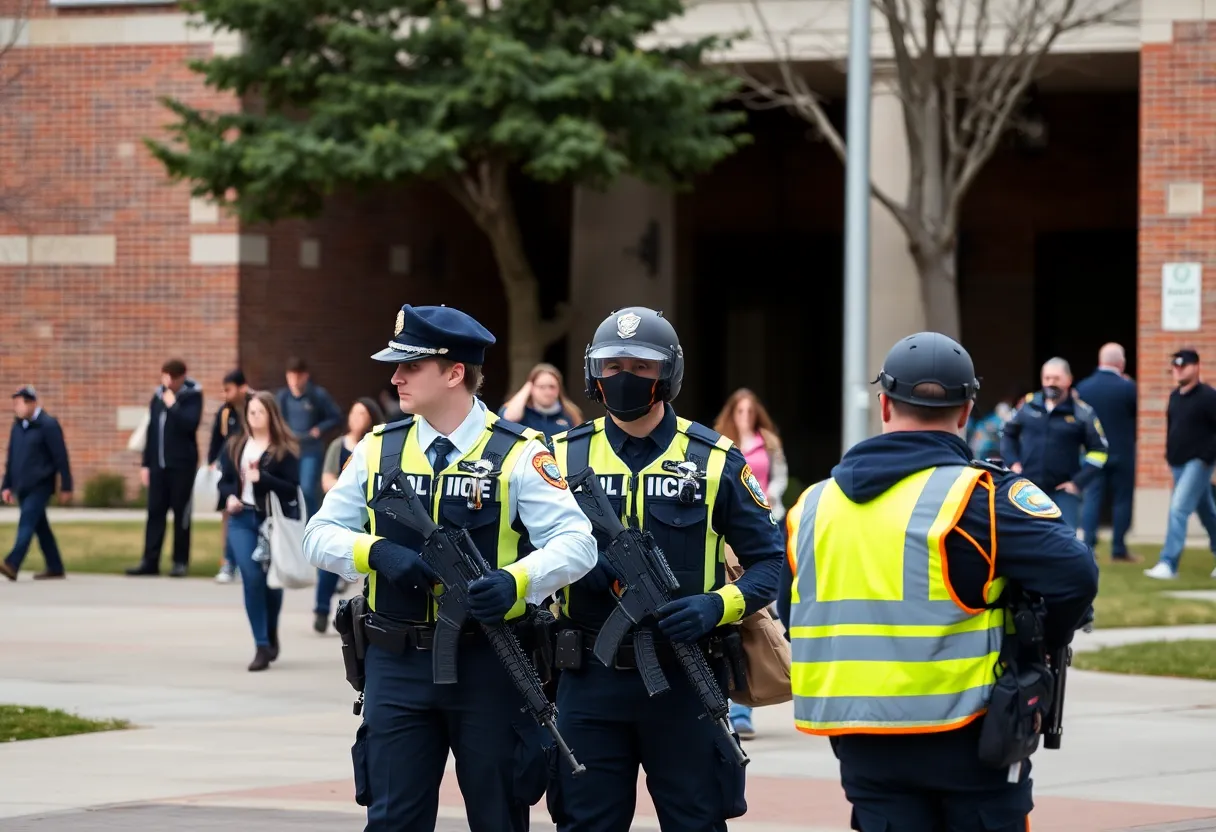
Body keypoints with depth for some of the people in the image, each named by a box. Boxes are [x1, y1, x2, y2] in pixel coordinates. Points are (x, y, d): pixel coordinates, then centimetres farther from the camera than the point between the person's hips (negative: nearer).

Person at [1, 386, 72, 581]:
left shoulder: (48, 425, -9)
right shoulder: (18, 426, 12)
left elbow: (60, 457, -9)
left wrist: (66, 487, -9)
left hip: (40, 485, -7)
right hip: (22, 486, 7)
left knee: (27, 523, -18)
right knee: (40, 526, 11)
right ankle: (55, 567, 18)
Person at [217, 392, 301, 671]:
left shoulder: (285, 449, -4)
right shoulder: (235, 446, 10)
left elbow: (292, 488, -10)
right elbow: (224, 480, 14)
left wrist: (262, 478, -21)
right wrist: (229, 497, -7)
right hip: (242, 519, 2)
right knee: (252, 579, -9)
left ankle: (272, 635, 34)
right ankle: (262, 646, -5)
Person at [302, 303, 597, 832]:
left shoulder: (517, 454, -4)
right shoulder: (378, 449, 8)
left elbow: (576, 544, -11)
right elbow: (321, 535, 7)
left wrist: (516, 582, -29)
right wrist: (377, 553, -13)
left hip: (490, 668, -3)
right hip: (397, 668, 3)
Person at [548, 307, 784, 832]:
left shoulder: (714, 461, 2)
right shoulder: (564, 457, 6)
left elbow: (770, 561, 3)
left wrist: (717, 605, -15)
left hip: (684, 682, -1)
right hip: (590, 683, 2)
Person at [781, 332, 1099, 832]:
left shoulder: (814, 504, 6)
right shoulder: (980, 495, -11)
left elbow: (786, 617, 13)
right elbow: (1074, 573, -21)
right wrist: (1042, 641, -2)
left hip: (861, 742, 4)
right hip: (965, 734, -4)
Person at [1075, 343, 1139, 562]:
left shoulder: (1083, 387, -2)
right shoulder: (1127, 387, -14)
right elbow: (1138, 413, -3)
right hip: (1122, 452, -3)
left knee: (1092, 498, 6)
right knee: (1122, 499, 6)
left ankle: (1087, 544, -4)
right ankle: (1119, 549, 8)